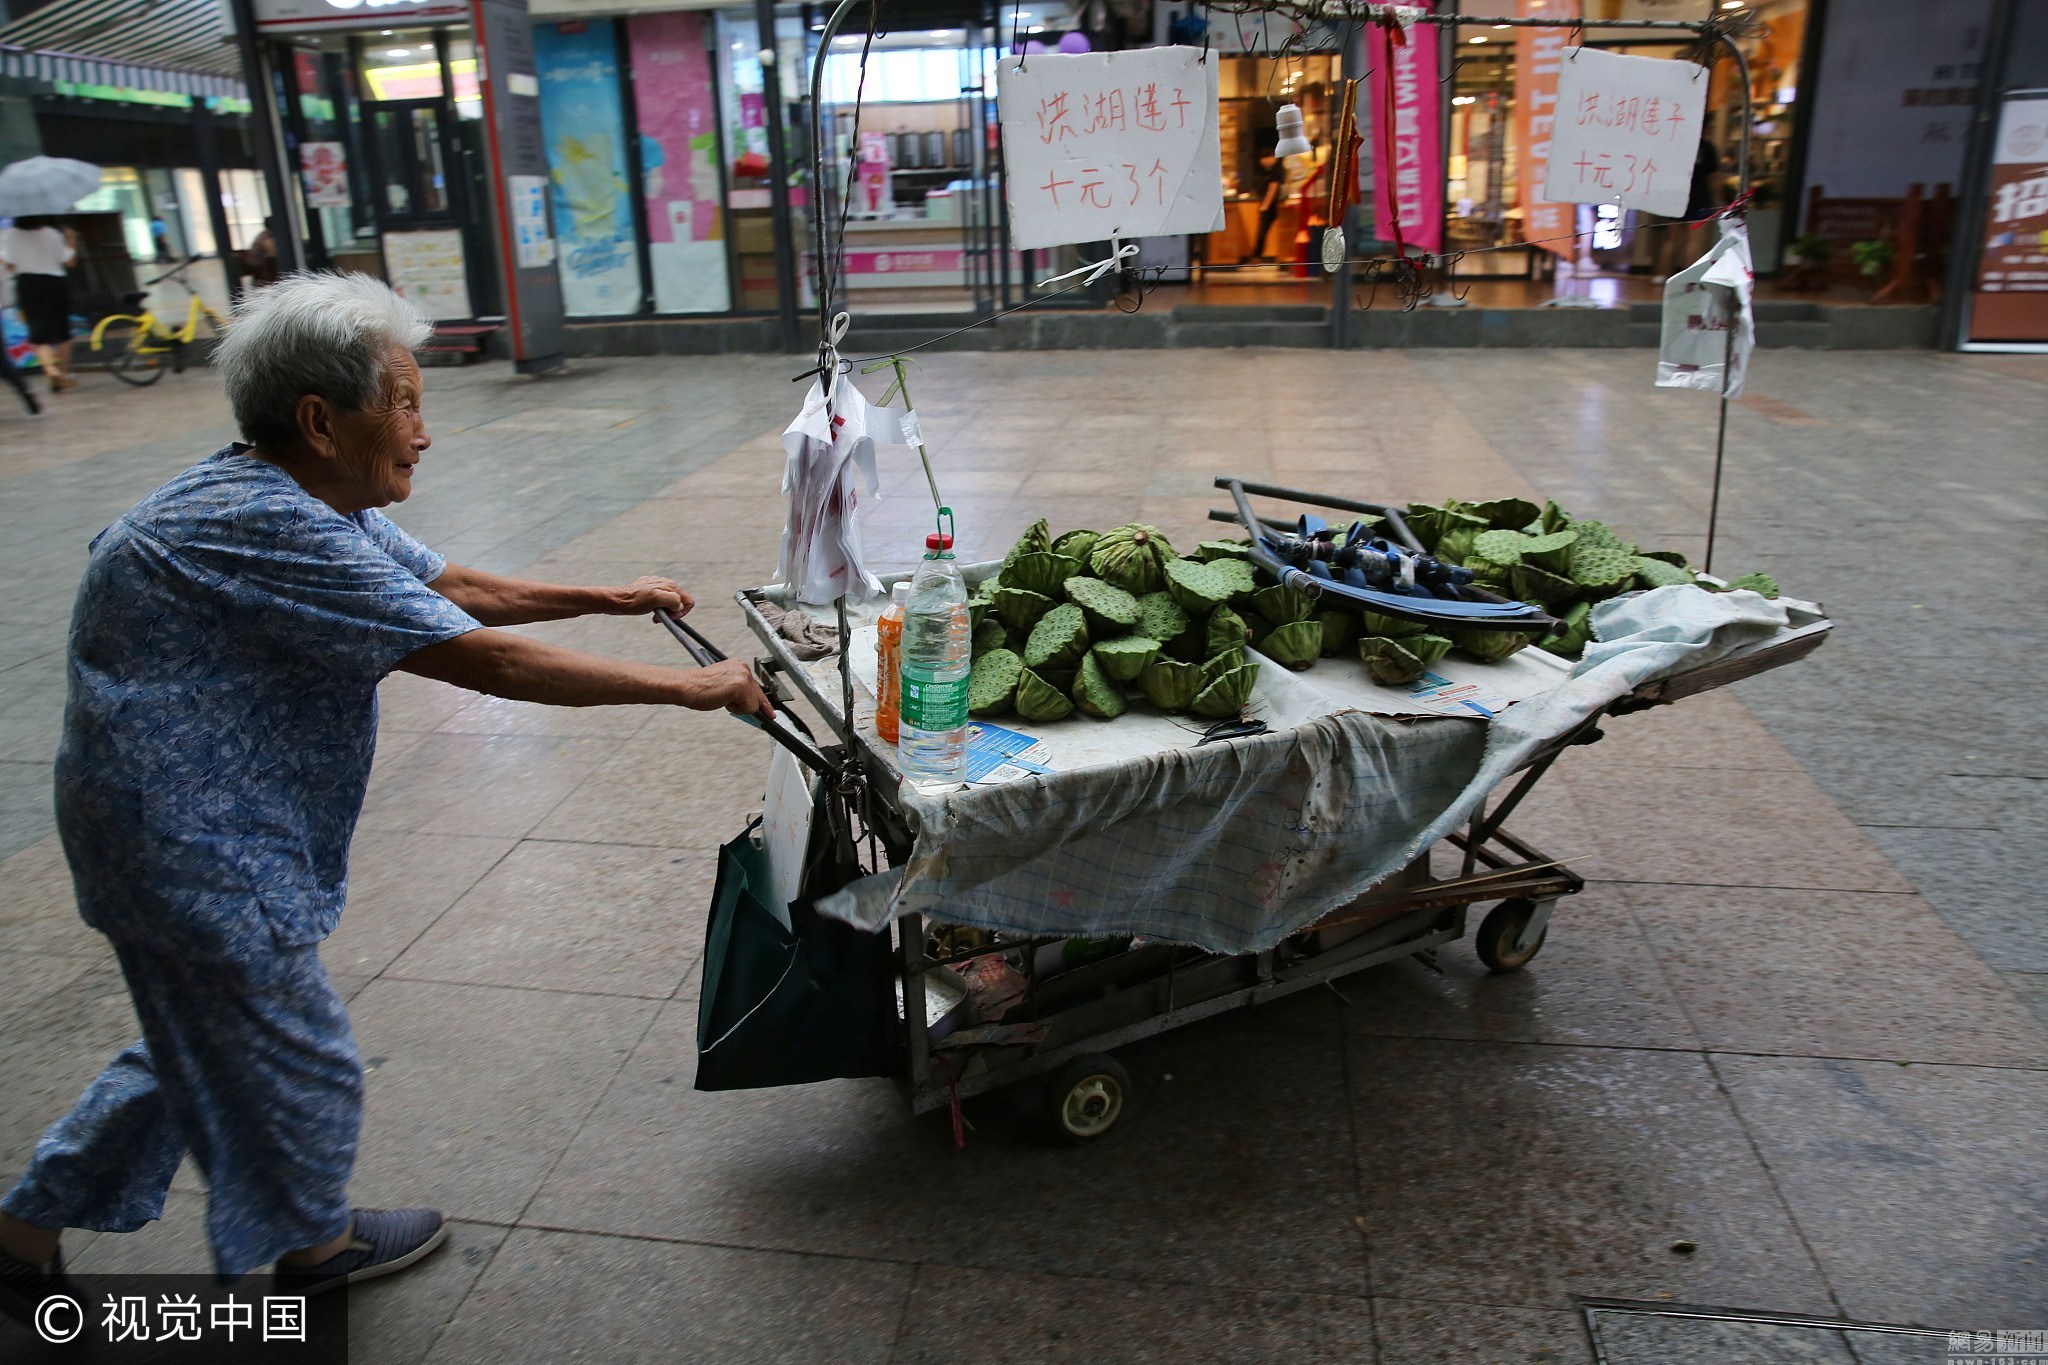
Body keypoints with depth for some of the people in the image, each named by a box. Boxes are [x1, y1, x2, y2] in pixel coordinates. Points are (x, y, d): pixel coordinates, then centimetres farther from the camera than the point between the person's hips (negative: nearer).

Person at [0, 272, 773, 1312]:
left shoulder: (308, 506, 4)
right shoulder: (265, 529, -28)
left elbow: (456, 586, 15)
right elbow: (479, 659, -31)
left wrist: (609, 598, 14)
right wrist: (688, 688, -26)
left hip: (194, 827, 10)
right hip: (193, 846, -10)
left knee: (201, 1042, 24)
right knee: (296, 1064, 10)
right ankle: (314, 1241, 35)